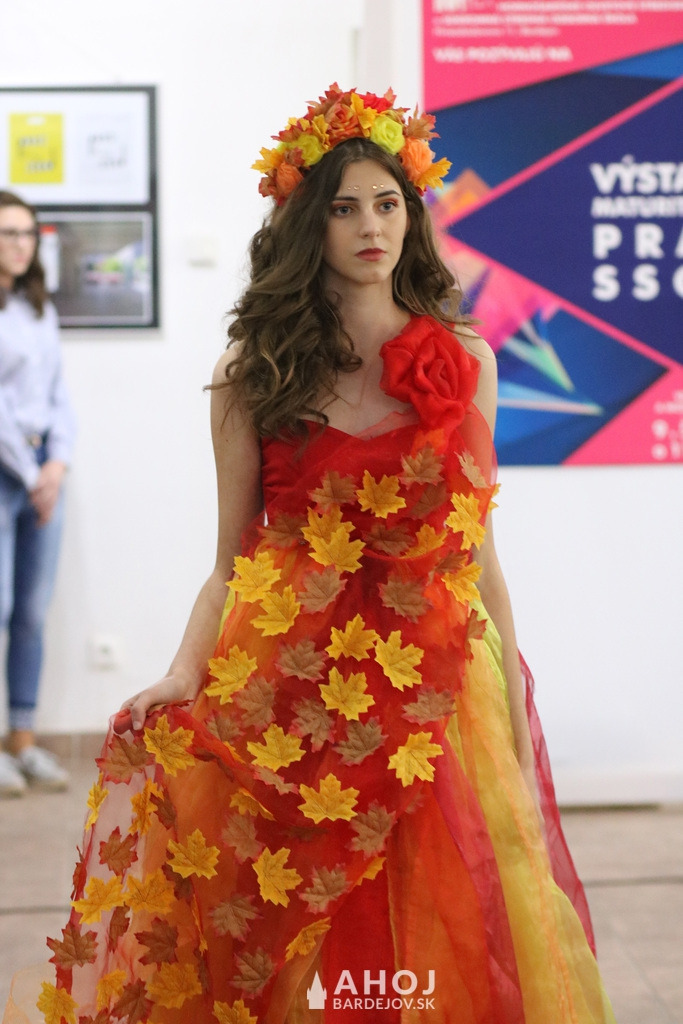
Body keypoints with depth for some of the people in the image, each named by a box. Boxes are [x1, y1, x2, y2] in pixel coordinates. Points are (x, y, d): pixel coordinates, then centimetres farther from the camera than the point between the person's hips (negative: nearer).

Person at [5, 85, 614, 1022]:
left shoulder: (464, 363, 7)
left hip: (434, 700, 1)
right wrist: (184, 676, -12)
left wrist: (516, 713, 7)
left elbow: (476, 549, 10)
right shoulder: (254, 375, 4)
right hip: (279, 699, -1)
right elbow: (230, 564, 4)